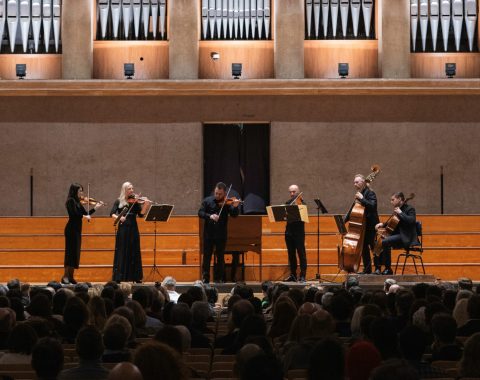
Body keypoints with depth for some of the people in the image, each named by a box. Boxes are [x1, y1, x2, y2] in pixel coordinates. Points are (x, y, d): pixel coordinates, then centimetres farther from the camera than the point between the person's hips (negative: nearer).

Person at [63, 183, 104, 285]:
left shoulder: (77, 202, 14)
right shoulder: (71, 201, -10)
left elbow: (85, 213, 14)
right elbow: (73, 213, -24)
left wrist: (95, 208, 7)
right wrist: (84, 216, -16)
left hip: (77, 230, 9)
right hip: (71, 229, -9)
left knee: (75, 253, 8)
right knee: (71, 251, -10)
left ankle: (70, 276, 11)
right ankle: (65, 277, -10)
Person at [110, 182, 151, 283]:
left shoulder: (135, 201, 6)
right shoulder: (119, 202, 4)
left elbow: (141, 214, -3)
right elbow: (112, 214, -4)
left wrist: (146, 205, -18)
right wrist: (119, 217, -23)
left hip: (133, 230, 2)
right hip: (122, 230, -2)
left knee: (134, 253, 4)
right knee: (121, 253, -3)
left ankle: (136, 277, 9)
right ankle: (119, 277, -2)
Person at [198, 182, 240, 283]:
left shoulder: (227, 203, -2)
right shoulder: (207, 201, 2)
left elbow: (234, 215, -12)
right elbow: (200, 213, -5)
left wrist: (235, 207, -32)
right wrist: (209, 216, -23)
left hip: (221, 234, -1)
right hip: (208, 233, 1)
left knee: (220, 258, 5)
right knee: (206, 257, 4)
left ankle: (219, 279, 13)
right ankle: (205, 279, 10)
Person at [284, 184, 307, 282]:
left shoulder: (301, 203, -3)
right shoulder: (288, 203, 14)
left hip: (299, 231, -6)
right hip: (289, 231, 6)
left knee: (301, 253, -5)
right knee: (291, 254, 10)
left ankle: (303, 276, -5)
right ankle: (293, 275, 16)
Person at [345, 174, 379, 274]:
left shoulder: (370, 193, -12)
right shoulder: (359, 194, 12)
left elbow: (372, 205, -29)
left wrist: (362, 198, -26)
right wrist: (345, 220, 9)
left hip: (371, 226, -9)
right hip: (363, 226, 9)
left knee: (374, 247, -7)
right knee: (364, 247, 11)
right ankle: (367, 269, 17)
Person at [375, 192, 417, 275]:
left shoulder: (409, 209, -7)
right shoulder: (396, 210, 17)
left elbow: (411, 220, -26)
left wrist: (400, 213, -20)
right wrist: (383, 224, 9)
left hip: (406, 238, -9)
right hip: (397, 235, 9)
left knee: (385, 242, -30)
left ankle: (388, 269, -22)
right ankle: (378, 268, 2)